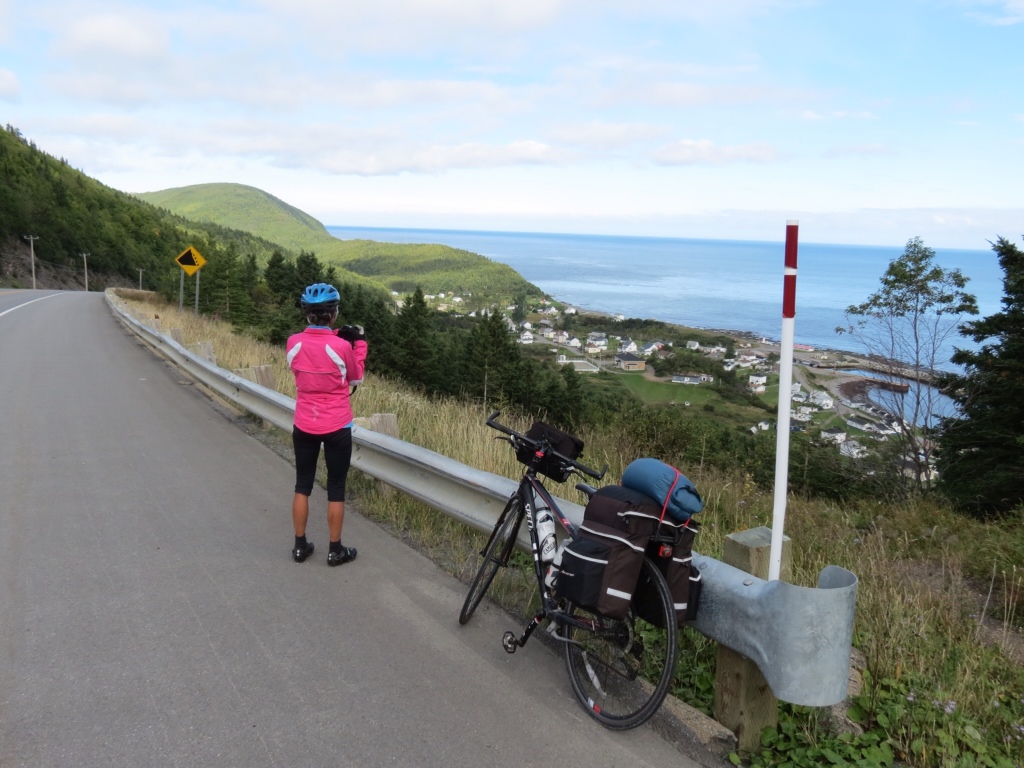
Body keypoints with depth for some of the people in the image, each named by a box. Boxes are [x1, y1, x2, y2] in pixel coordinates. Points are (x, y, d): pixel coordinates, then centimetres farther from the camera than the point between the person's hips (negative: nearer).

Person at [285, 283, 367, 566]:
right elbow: (356, 379, 0)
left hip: (304, 427, 3)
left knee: (303, 485, 15)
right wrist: (359, 343, 8)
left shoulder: (293, 343, -7)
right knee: (336, 489, 9)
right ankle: (335, 550, 18)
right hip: (337, 428, -3)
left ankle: (300, 545, 24)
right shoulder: (341, 346, -18)